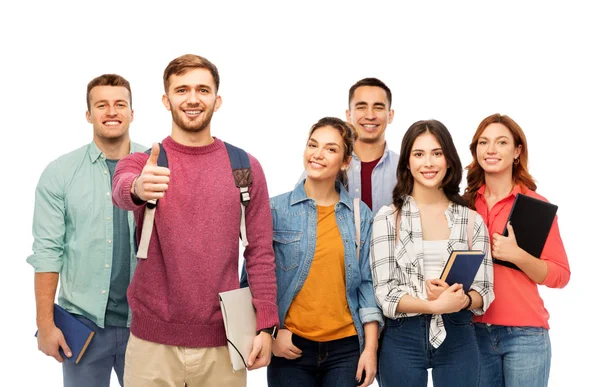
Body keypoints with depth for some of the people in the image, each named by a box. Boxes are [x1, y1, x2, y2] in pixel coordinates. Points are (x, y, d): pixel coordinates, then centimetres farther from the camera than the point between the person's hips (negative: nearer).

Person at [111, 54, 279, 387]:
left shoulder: (245, 167, 3)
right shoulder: (140, 163, 1)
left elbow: (260, 251, 3)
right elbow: (121, 192, -23)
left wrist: (265, 326, -4)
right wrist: (138, 188, -46)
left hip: (224, 341, 1)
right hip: (153, 340, 0)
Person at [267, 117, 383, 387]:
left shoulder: (361, 215, 5)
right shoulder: (275, 210, -2)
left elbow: (367, 283, 3)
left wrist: (370, 348, -1)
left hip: (346, 347, 2)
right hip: (291, 347, -1)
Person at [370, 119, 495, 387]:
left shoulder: (472, 220, 5)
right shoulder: (388, 218, -1)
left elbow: (484, 292, 3)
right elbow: (385, 293, -7)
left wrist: (461, 300, -18)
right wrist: (436, 305, -22)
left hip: (458, 339, 2)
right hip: (402, 340, -1)